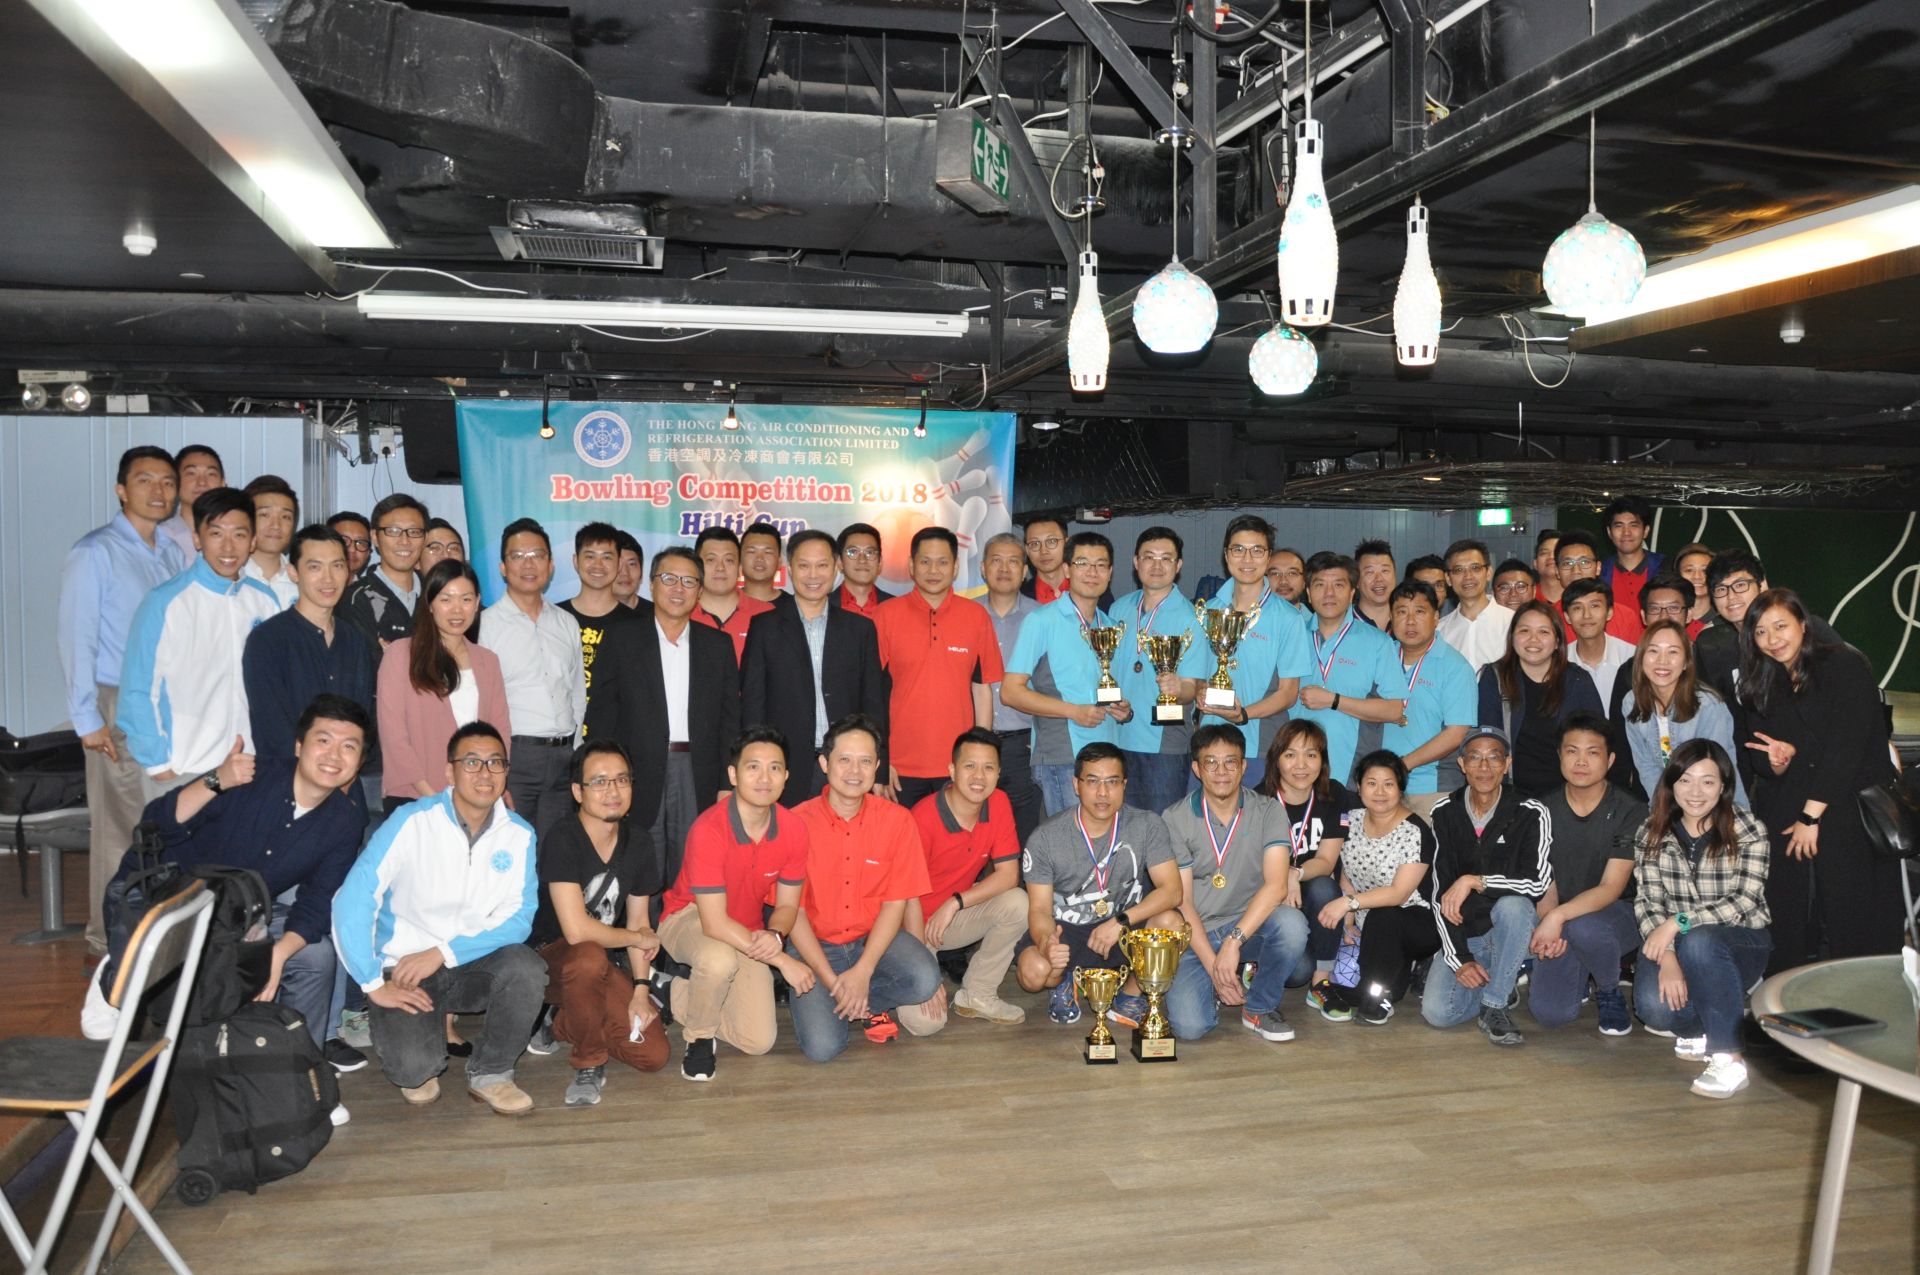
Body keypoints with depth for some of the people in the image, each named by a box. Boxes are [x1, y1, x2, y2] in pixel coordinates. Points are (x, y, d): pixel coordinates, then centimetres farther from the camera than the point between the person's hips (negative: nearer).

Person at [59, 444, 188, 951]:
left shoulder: (175, 556, 13)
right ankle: (110, 939, 11)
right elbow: (75, 637, -8)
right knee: (118, 825, -1)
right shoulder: (95, 553, -4)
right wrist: (88, 718, -11)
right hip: (119, 706, -5)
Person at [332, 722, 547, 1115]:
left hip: (473, 966, 3)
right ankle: (422, 1068, 13)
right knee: (413, 1066, -27)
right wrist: (374, 983, -19)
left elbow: (519, 918, -10)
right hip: (404, 971, -2)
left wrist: (442, 954, -20)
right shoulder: (411, 822, -13)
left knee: (526, 967, -29)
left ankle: (490, 1073, -3)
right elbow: (351, 902, -17)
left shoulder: (519, 835, -4)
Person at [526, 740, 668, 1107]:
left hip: (605, 964, 6)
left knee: (653, 1055, -9)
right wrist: (638, 939, -14)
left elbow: (638, 921, 6)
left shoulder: (637, 841, 0)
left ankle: (561, 1026, 17)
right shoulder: (561, 839, -22)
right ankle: (589, 1066, -15)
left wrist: (640, 991, -5)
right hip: (547, 959, -6)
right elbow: (577, 929, -30)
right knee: (589, 958, -41)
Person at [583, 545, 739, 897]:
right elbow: (601, 714, 2)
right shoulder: (623, 641, 4)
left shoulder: (718, 645, 10)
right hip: (640, 777, -2)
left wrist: (728, 784, 1)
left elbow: (730, 716, 8)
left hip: (698, 780, 2)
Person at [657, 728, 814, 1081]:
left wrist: (774, 936, -28)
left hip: (746, 932, 5)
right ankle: (698, 1037, -9)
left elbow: (787, 904, -3)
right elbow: (714, 922, -30)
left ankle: (674, 996, 17)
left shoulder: (793, 829, -15)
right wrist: (783, 960, -29)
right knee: (720, 959, -41)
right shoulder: (709, 830, -30)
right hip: (689, 918, -5)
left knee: (759, 1041, -6)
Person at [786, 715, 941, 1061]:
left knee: (925, 980, -28)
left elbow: (894, 903, -6)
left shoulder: (897, 821, -8)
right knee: (823, 1046, -22)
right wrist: (832, 981, -17)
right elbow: (793, 910, -9)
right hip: (814, 945, -2)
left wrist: (862, 972, -17)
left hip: (873, 939, 2)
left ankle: (863, 1004, 2)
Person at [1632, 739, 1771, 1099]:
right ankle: (1706, 1028, 8)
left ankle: (1729, 1058, -27)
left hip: (1740, 943, -2)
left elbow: (1745, 902, -16)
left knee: (1698, 941, -38)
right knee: (1655, 1008, -29)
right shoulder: (1653, 833, -1)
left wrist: (1677, 923, -28)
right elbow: (1647, 901, -6)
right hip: (1674, 942, 2)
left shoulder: (1749, 832, -8)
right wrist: (1666, 957, -23)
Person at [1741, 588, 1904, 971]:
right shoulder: (1761, 688, 17)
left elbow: (1847, 744, -10)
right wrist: (1778, 760, -11)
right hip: (1786, 816, 4)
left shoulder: (1846, 666, -1)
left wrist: (1811, 815, -13)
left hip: (1851, 807, -4)